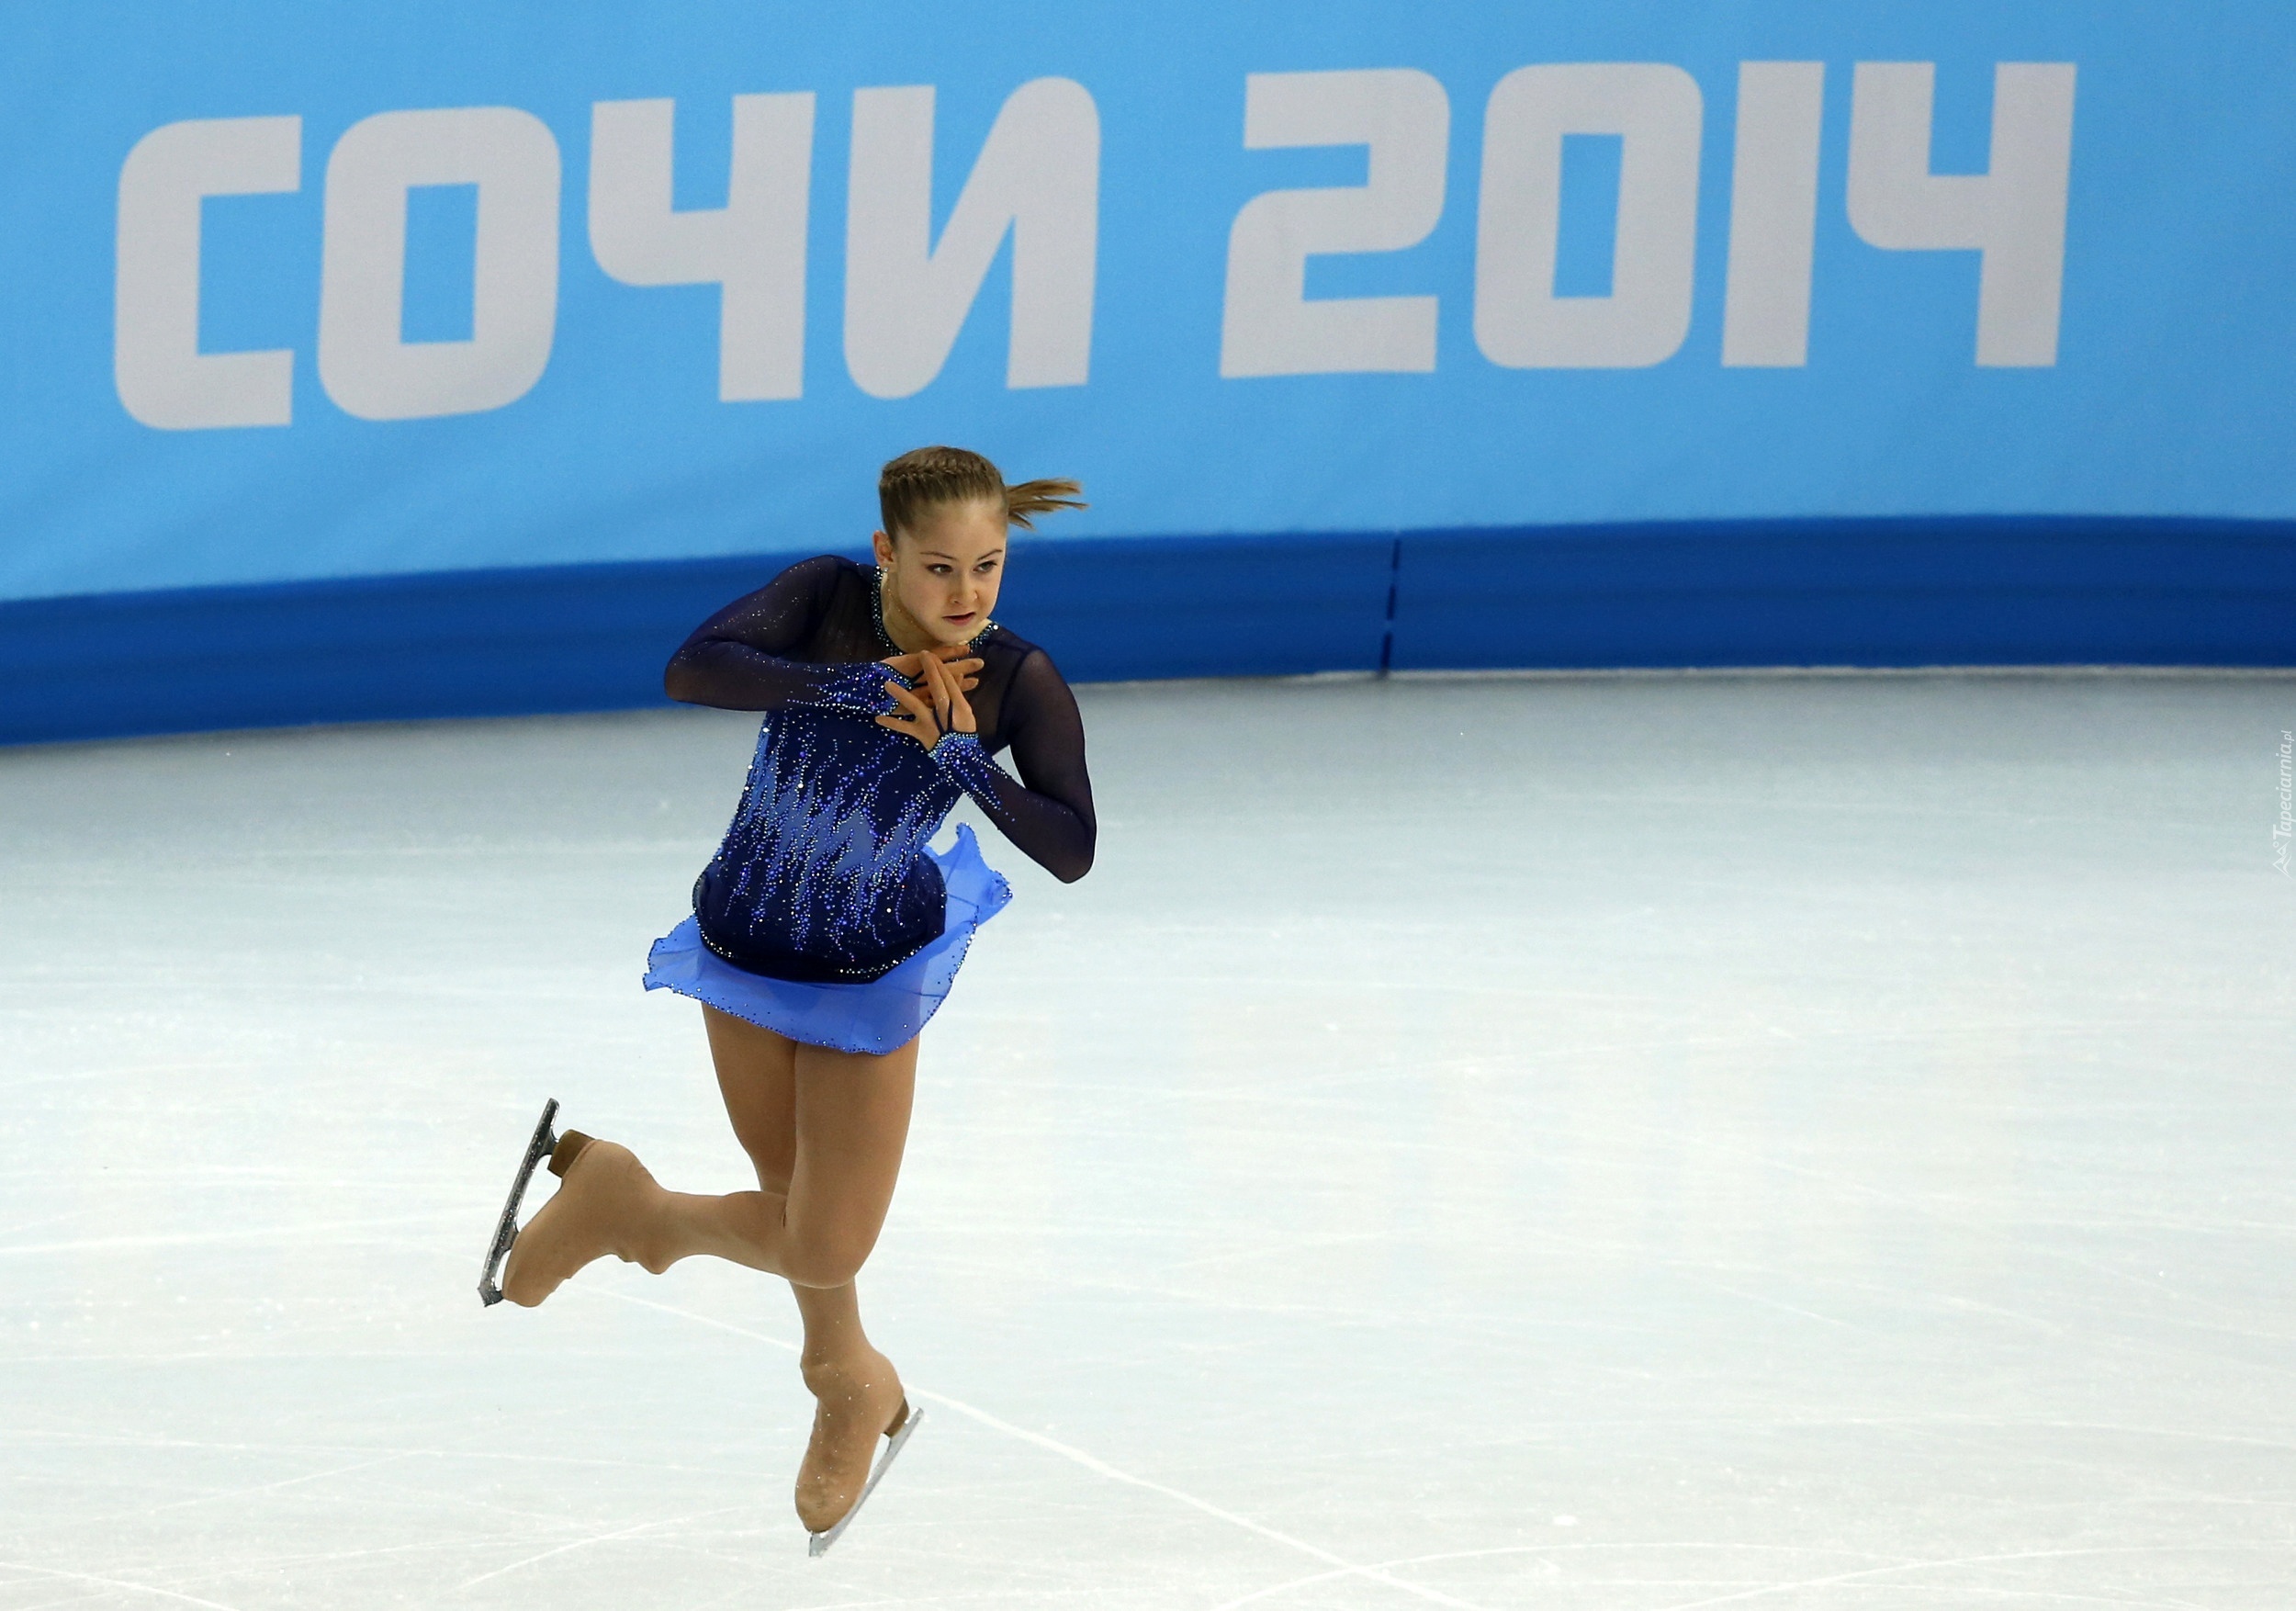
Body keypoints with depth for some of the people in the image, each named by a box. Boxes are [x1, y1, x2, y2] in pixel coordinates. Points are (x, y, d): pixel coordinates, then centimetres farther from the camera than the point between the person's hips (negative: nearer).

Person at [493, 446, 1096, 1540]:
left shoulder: (1019, 682, -20)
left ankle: (629, 1206, 29)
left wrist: (968, 763, -37)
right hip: (748, 943, 0)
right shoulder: (827, 600, -20)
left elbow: (1070, 852, -24)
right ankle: (846, 1380, 47)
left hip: (875, 974, 0)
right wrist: (841, 688, -43)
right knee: (800, 1207, 15)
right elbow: (692, 669, -34)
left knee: (827, 1249, -1)